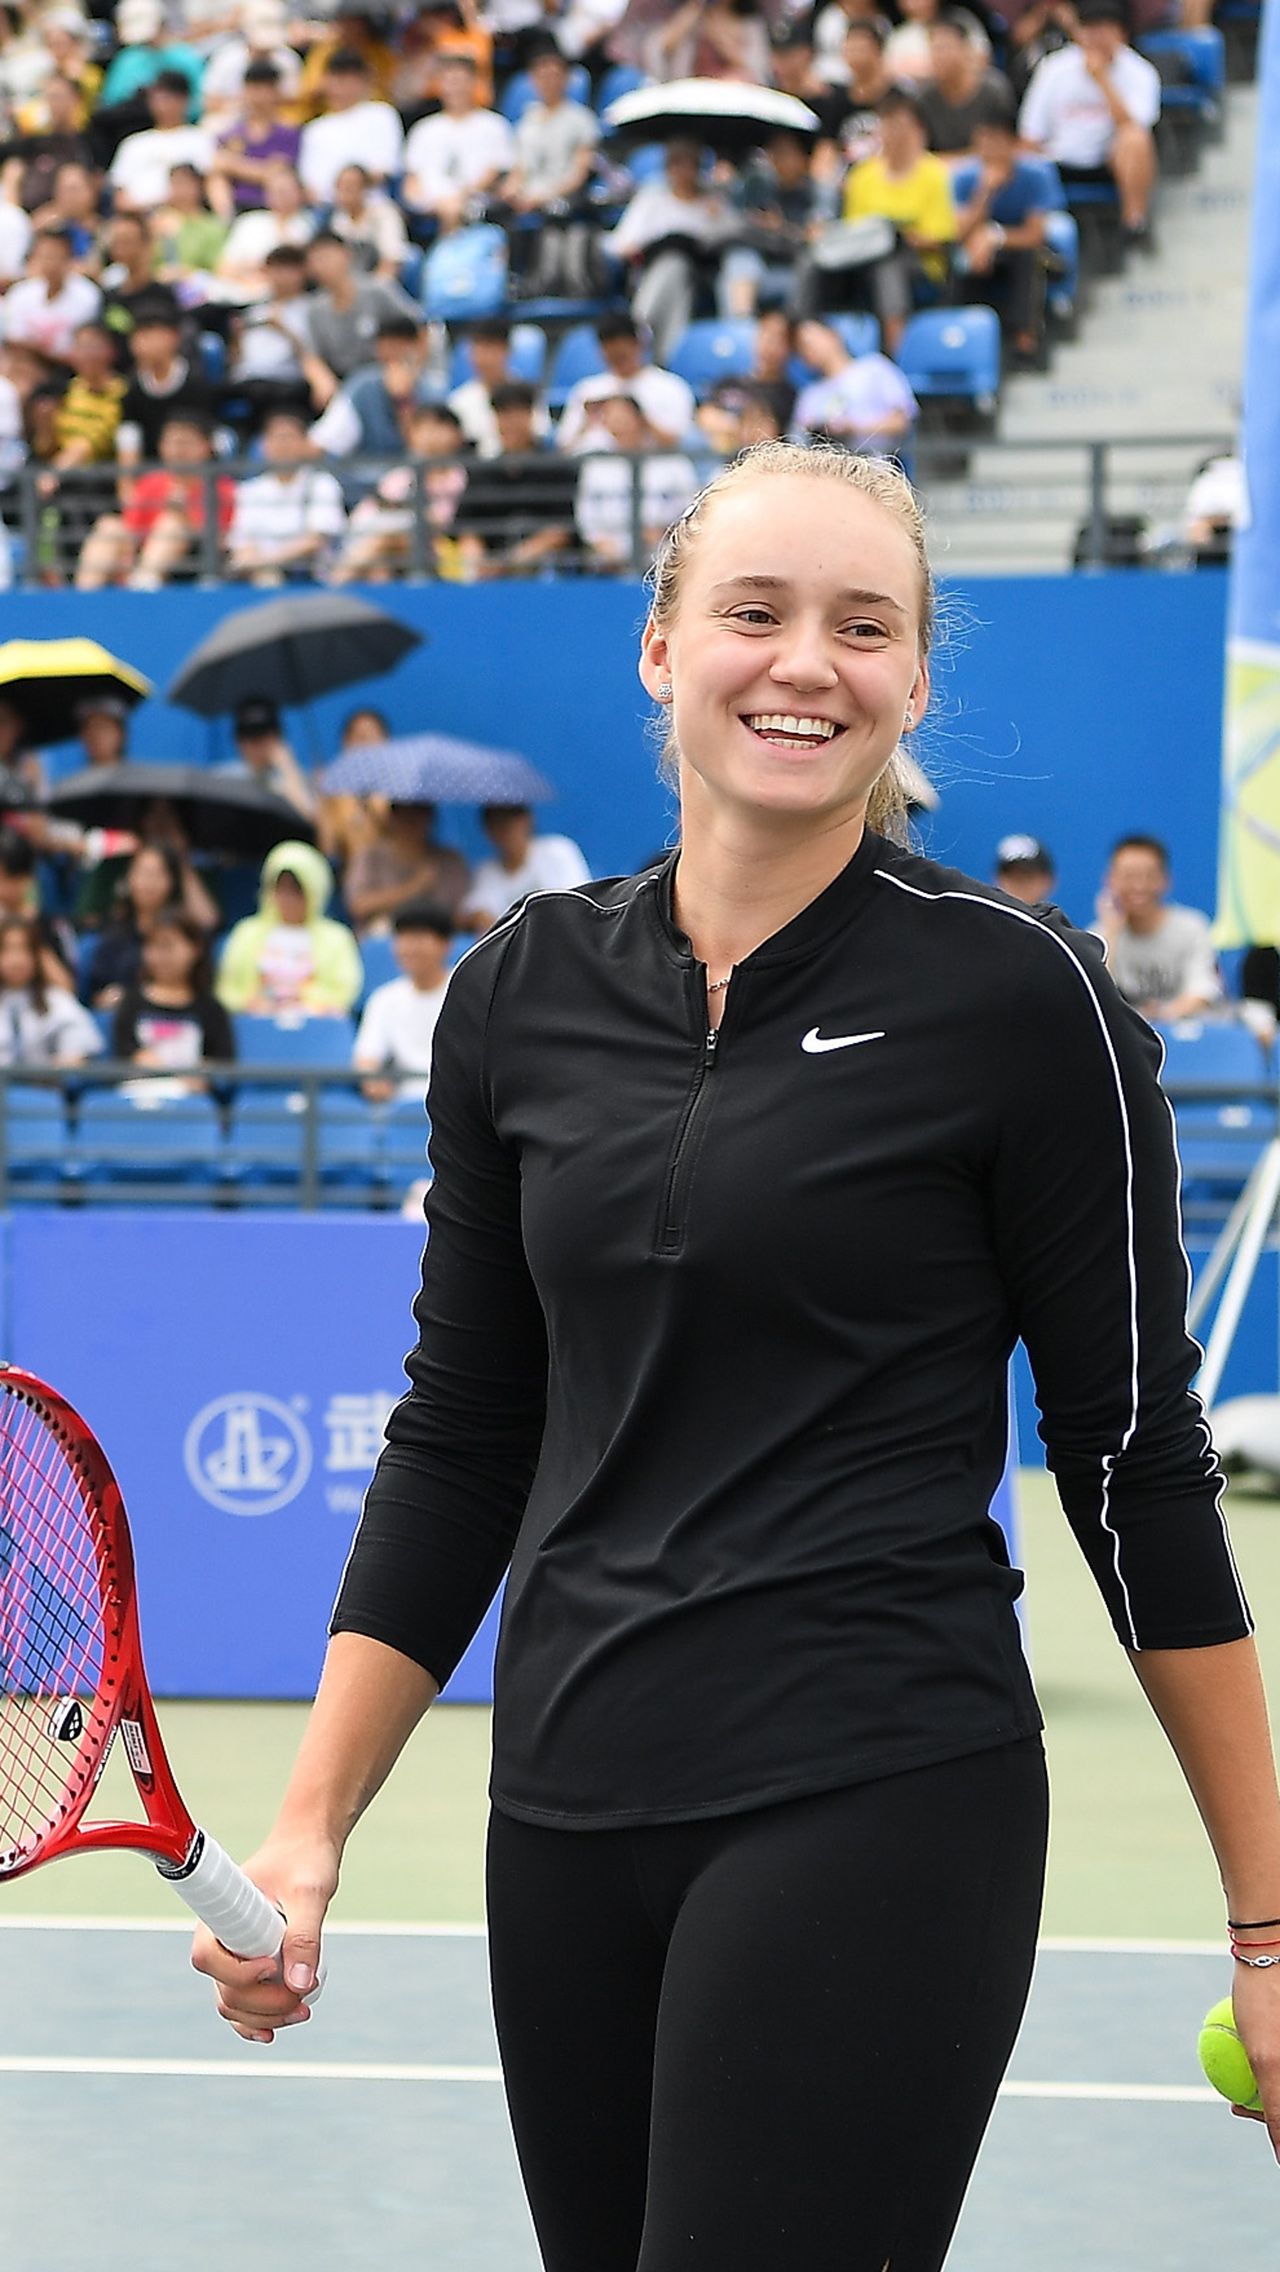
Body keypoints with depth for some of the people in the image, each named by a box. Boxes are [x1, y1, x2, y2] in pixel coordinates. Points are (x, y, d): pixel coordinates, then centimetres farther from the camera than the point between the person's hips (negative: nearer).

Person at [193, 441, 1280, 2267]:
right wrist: (312, 1824, 7)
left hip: (876, 1815, -5)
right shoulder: (523, 993, 8)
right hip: (566, 1823, 5)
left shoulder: (1014, 994, -5)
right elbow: (460, 1434, 14)